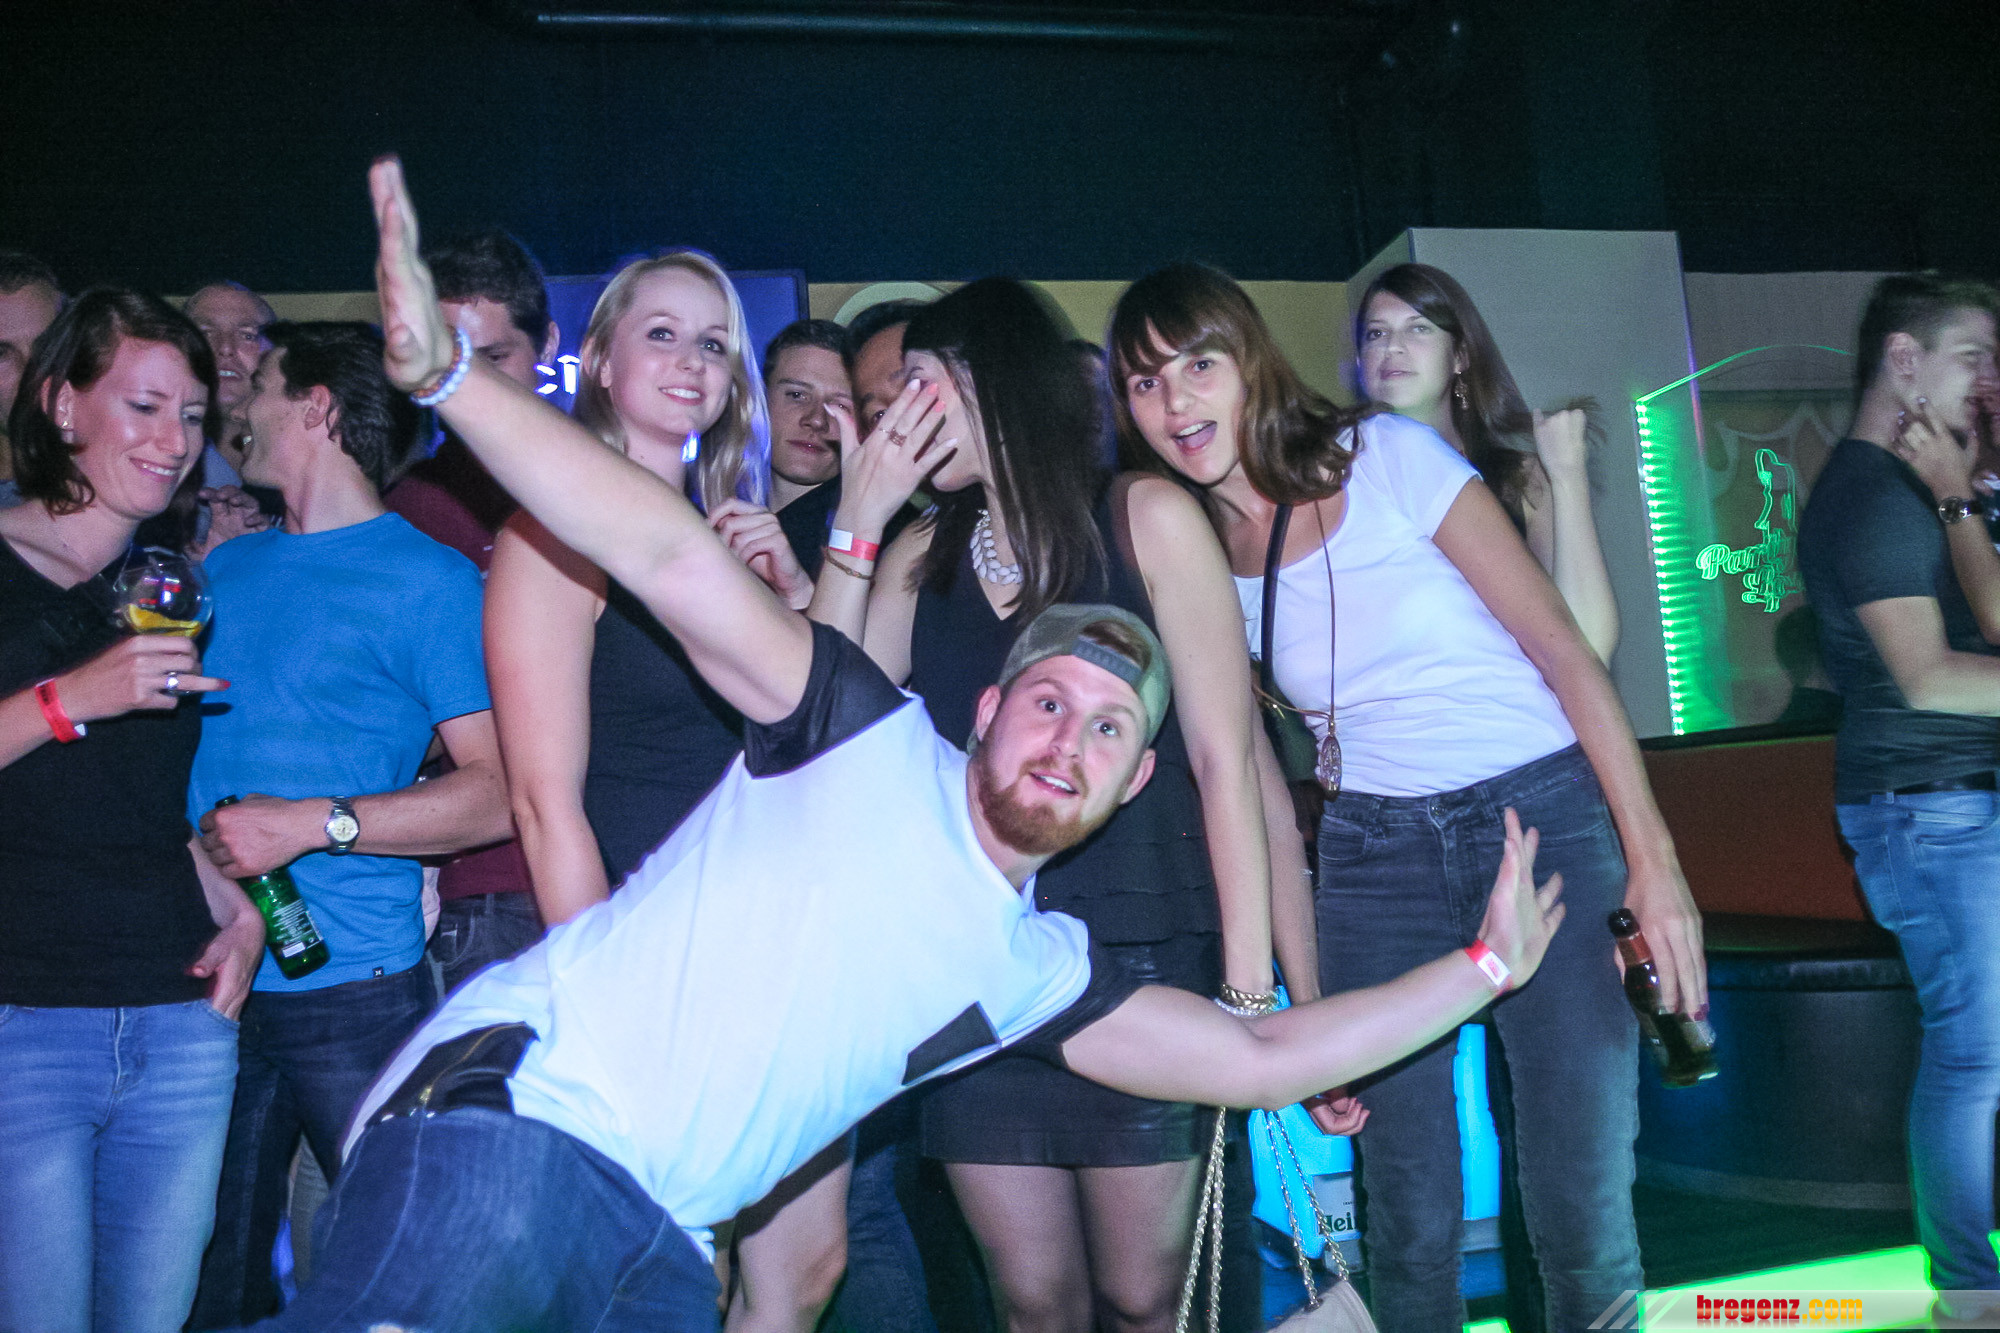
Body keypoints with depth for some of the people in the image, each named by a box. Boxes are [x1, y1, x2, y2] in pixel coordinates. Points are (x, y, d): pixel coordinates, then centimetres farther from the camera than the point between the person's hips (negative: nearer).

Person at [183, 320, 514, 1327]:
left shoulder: (429, 579, -5)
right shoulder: (227, 567, 15)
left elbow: (497, 792, -11)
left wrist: (316, 823, -18)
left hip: (355, 989, -5)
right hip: (213, 980, 6)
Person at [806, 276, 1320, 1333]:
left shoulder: (1146, 519, 0)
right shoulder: (920, 556, 11)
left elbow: (1225, 757, -5)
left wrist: (1250, 988, -11)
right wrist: (857, 521, -2)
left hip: (1141, 960, -3)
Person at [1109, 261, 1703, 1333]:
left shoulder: (1390, 457, -5)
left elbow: (1563, 649, -6)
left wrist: (1652, 856, -12)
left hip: (1544, 814, -2)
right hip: (1372, 853, 3)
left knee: (1582, 1214, -5)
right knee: (1410, 1225, 3)